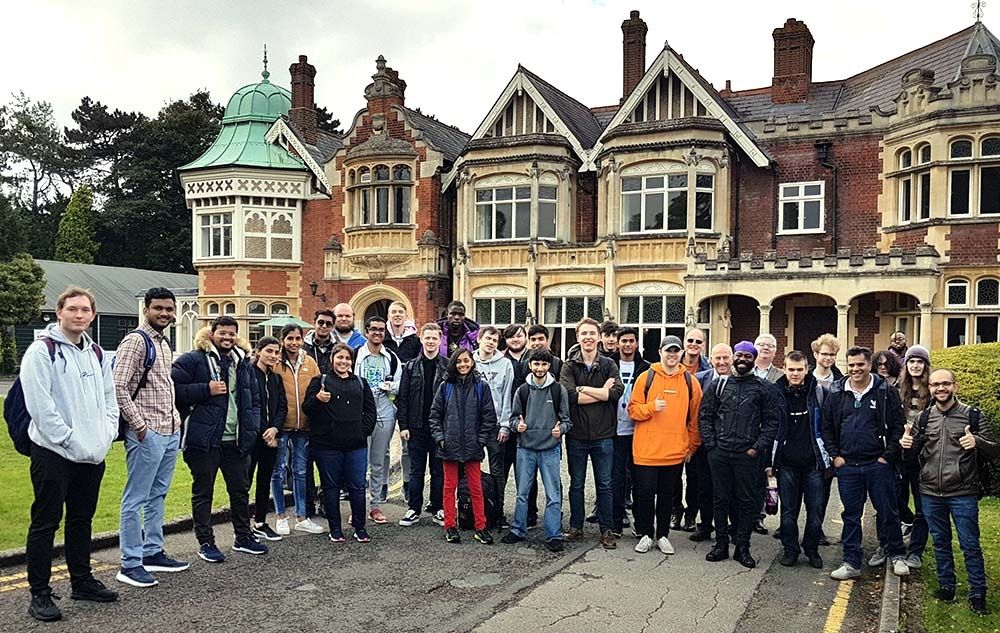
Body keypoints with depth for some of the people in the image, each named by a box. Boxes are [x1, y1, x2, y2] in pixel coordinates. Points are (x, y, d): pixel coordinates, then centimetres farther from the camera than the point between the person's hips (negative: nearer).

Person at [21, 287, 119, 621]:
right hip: (54, 453, -7)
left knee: (82, 519, 17)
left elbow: (110, 398, 16)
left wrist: (106, 437, 2)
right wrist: (73, 442, -17)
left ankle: (82, 581, 28)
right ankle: (39, 595, 12)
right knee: (45, 524, 2)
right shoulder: (41, 351, -9)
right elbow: (40, 406, -16)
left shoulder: (97, 353, 12)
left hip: (93, 455, 7)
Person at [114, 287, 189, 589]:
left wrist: (176, 417, 14)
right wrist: (139, 425, -17)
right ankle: (130, 564, 6)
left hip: (171, 431, 9)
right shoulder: (135, 340, -10)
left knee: (157, 496, 16)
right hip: (147, 434, -9)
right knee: (136, 499, -1)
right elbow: (118, 387, -16)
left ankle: (153, 553, 25)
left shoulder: (165, 344, 16)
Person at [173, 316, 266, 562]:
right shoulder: (193, 360, -5)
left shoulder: (244, 363, 14)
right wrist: (207, 390, -17)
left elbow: (254, 399, 20)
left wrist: (252, 427, 7)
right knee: (203, 492, 6)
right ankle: (205, 543, 17)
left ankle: (243, 537, 29)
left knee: (241, 490, 15)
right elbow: (174, 389, -13)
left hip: (236, 441, 6)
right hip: (204, 440, -6)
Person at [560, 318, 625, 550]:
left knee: (604, 484, 8)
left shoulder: (609, 365, 3)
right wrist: (602, 393, -14)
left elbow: (617, 392, -16)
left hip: (603, 434, 0)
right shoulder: (569, 366, 0)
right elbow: (569, 395, -17)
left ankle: (607, 530, 18)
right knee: (576, 484, 11)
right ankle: (576, 527, 24)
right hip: (577, 434, 0)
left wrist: (583, 389, -14)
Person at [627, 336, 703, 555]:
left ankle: (663, 535, 24)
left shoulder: (690, 382, 4)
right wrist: (652, 407, -18)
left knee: (667, 495, 11)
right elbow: (633, 409, -1)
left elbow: (695, 418, 10)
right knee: (645, 494, 4)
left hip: (676, 452, 2)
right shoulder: (646, 377, -1)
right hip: (646, 450, -1)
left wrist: (692, 446, 9)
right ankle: (645, 534, 20)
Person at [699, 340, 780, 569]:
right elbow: (704, 415, 8)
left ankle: (742, 547, 16)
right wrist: (711, 444, -1)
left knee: (747, 500, 5)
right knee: (721, 499, 8)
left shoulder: (764, 388, 3)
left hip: (748, 455, -1)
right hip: (719, 453, 2)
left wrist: (758, 448, -7)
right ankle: (721, 544, 18)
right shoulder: (719, 384, 8)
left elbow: (772, 421, 1)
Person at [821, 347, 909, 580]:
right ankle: (851, 563, 15)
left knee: (888, 512, 7)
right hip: (847, 465, 2)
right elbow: (827, 427, 9)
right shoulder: (836, 394, 5)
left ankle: (897, 556, 27)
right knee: (851, 515, 8)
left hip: (878, 464, -2)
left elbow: (898, 426, -3)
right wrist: (835, 455, 1)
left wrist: (888, 456, -8)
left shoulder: (886, 392, -2)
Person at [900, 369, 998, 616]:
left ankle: (978, 595, 15)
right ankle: (946, 587, 28)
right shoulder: (925, 417, 6)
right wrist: (906, 445, -11)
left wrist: (977, 442, -25)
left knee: (970, 545, 3)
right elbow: (913, 455, 12)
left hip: (963, 493, -3)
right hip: (931, 493, 3)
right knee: (940, 543, 14)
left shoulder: (972, 415, -3)